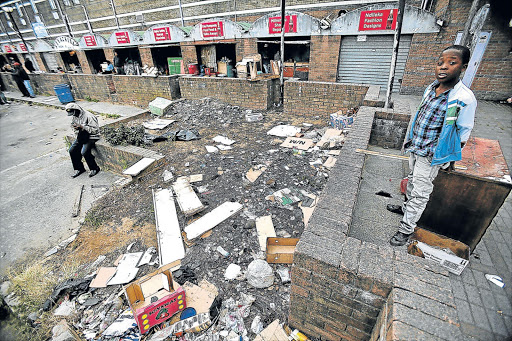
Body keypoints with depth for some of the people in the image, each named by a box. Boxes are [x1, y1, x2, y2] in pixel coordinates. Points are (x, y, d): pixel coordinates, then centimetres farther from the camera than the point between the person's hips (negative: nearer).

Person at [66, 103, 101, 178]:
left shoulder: (88, 116, -18)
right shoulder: (75, 116, 8)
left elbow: (95, 130, -22)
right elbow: (73, 124, 24)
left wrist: (82, 127, -26)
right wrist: (76, 128, -1)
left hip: (91, 137, -8)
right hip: (81, 136, 8)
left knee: (84, 152, -25)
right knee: (72, 151, -5)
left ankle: (94, 169, -5)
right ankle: (79, 169, 11)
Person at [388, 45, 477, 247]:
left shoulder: (465, 99, -21)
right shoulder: (431, 88, -1)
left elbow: (463, 135, -13)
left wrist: (450, 160, -7)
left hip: (431, 156, -7)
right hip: (415, 148, 7)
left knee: (420, 192, 4)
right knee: (412, 182, 24)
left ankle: (406, 229, 17)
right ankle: (407, 207, 47)